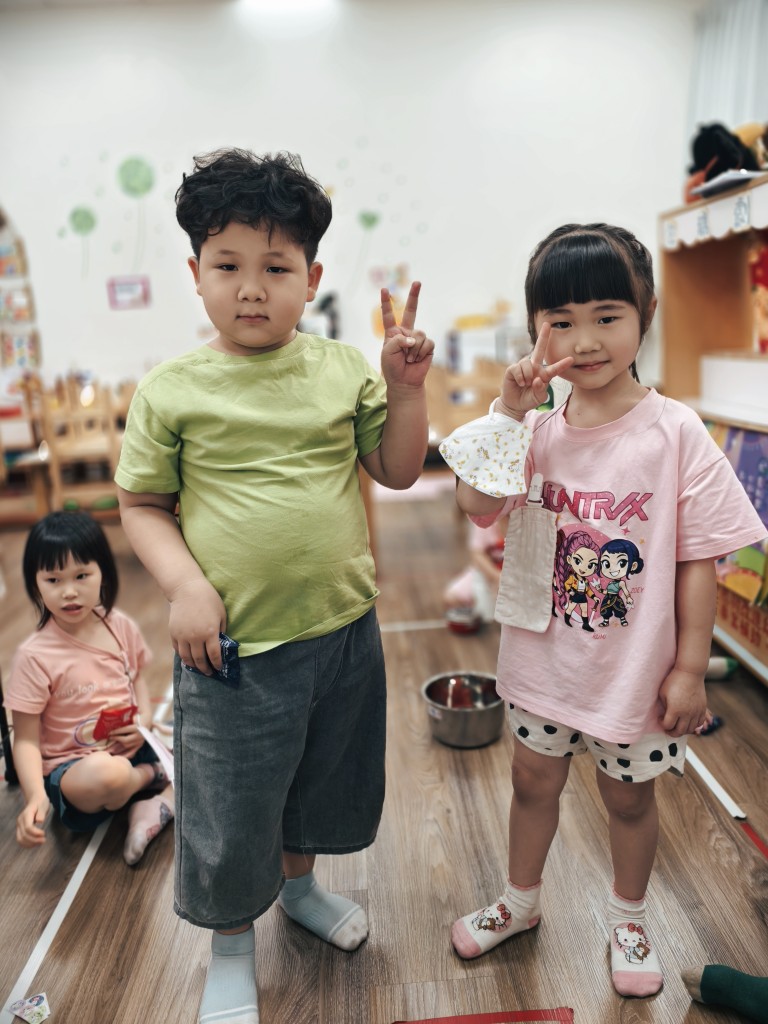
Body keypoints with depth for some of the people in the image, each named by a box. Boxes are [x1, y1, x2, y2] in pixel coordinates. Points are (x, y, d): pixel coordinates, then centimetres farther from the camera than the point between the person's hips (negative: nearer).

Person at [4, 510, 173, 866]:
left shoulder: (121, 627, -3)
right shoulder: (34, 656, -17)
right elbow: (26, 740, -14)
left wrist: (145, 721, -7)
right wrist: (36, 796, -30)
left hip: (133, 749, 5)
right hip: (71, 768, -5)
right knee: (106, 774, -38)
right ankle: (153, 776, -6)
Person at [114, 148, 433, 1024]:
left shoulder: (344, 370, -1)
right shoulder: (170, 390, -8)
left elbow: (397, 470, 3)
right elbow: (142, 503, -2)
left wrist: (407, 388, -10)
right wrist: (185, 586, -16)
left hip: (344, 630, 4)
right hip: (234, 647, -3)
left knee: (326, 783, 25)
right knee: (228, 813, 13)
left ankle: (300, 883, 56)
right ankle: (232, 943, 44)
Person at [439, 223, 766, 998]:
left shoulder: (674, 432, -16)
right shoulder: (538, 430, -6)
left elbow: (698, 560, -12)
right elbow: (478, 506, -16)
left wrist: (690, 667, -11)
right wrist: (509, 411, -21)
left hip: (635, 666, -2)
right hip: (543, 655, 3)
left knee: (629, 795, 20)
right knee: (533, 781, 22)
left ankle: (628, 916, 50)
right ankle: (521, 900, 50)